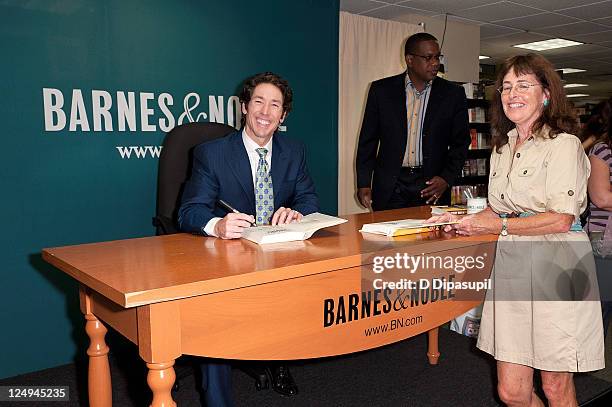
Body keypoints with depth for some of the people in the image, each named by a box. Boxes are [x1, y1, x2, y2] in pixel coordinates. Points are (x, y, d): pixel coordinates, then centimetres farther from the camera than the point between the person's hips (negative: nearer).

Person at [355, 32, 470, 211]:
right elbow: (368, 140, 5)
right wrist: (363, 183, -1)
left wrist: (446, 179, -7)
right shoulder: (381, 90, 3)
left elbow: (460, 143, 6)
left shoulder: (453, 94, 4)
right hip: (389, 188, 0)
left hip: (431, 185, 0)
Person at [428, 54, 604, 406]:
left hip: (555, 268, -6)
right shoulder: (502, 147, 16)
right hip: (511, 264, 6)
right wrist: (465, 220, 4)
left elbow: (561, 219, -14)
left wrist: (497, 226, -12)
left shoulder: (563, 145, -6)